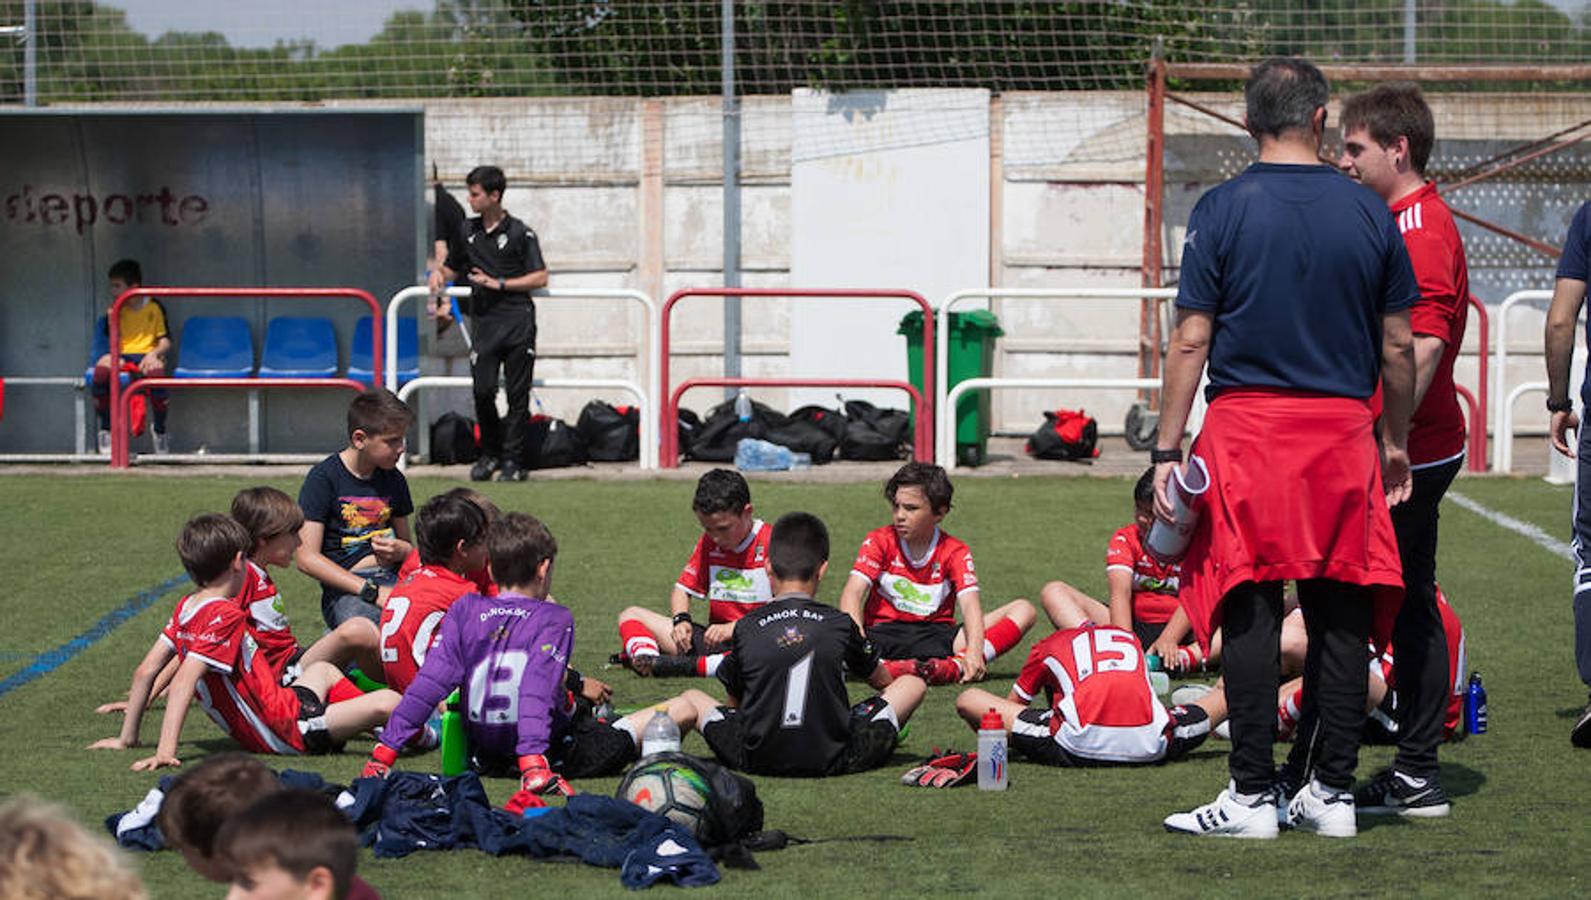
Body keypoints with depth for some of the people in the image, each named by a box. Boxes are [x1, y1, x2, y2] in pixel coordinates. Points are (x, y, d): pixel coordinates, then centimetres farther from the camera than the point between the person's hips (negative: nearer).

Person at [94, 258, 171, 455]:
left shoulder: (154, 308, 6)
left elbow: (165, 341, 3)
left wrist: (155, 353, -16)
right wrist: (112, 323, -8)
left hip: (147, 355, -2)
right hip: (122, 357, 2)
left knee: (156, 371, -41)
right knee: (102, 367, -35)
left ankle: (160, 429, -18)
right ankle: (106, 428, -19)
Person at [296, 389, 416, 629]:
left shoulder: (393, 480, 18)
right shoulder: (323, 478, -1)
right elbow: (307, 558, -8)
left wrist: (401, 551, 3)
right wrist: (372, 591, -15)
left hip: (394, 579, 6)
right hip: (346, 589, -6)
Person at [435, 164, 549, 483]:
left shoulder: (520, 233, -2)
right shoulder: (467, 231, 13)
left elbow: (540, 278, -3)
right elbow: (452, 269, 27)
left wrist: (499, 284, -9)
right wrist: (438, 277, 5)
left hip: (517, 321, -3)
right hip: (484, 321, 3)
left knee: (518, 394, -1)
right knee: (483, 390, -6)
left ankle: (512, 460, 4)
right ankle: (489, 453, 11)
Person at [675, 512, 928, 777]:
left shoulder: (746, 629, 1)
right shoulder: (840, 625, 2)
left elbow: (734, 699, 11)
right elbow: (884, 682, 20)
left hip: (757, 761, 1)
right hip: (833, 761, -1)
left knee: (691, 698, 24)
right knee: (913, 684, 15)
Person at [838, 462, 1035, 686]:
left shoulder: (955, 552, 1)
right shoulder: (880, 541, 0)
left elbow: (970, 604, -13)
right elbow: (853, 593, -13)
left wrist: (974, 651, -34)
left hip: (937, 637, 2)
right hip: (883, 635, -1)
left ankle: (956, 666, -39)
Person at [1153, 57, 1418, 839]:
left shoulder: (1223, 209, -2)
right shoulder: (1369, 212, 5)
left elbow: (1190, 341, -5)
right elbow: (1398, 346, 8)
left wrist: (1168, 450, -1)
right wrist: (1396, 441, 21)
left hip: (1248, 425, -2)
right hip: (1343, 430, 3)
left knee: (1250, 613, -1)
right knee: (1341, 612, 7)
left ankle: (1252, 796, -1)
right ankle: (1333, 793, 10)